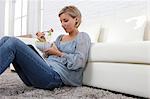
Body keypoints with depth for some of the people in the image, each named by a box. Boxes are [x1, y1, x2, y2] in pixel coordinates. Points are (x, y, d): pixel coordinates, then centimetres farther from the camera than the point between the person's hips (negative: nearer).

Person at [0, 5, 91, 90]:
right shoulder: (60, 37, 28)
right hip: (45, 70, 7)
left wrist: (58, 53, 0)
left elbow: (79, 62, -7)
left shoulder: (83, 37, 8)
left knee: (13, 42, -22)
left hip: (55, 76, -7)